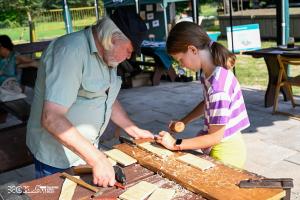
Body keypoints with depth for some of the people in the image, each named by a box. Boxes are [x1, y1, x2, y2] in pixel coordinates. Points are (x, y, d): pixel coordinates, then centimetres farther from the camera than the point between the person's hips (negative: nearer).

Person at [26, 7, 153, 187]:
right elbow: (52, 118, -32)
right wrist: (97, 159, -33)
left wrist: (134, 131, 12)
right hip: (57, 159, -8)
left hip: (85, 150, 8)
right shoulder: (71, 51, -26)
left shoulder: (106, 55, 3)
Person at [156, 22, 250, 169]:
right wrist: (183, 121, 8)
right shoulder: (208, 72, -4)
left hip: (226, 153, -8)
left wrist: (176, 144, -18)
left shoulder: (218, 87, -31)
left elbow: (215, 137, -23)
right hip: (218, 148, 8)